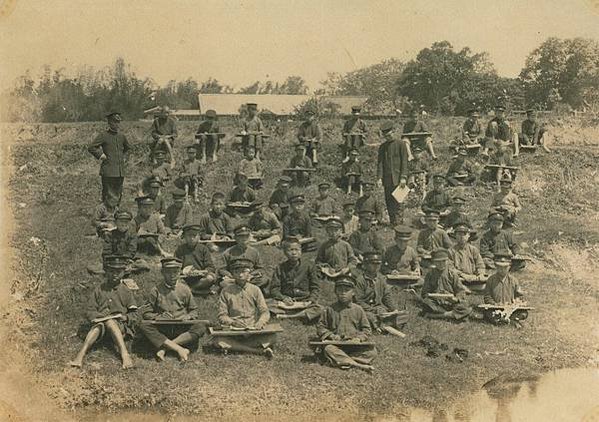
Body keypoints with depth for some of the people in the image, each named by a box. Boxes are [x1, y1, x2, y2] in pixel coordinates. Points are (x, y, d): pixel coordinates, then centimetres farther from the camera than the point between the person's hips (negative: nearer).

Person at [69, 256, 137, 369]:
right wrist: (102, 316, -10)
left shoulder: (126, 291, 11)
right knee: (98, 326, -35)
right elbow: (89, 311, 8)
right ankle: (80, 356, -50)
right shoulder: (99, 290, 11)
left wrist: (126, 317, -11)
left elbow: (133, 313, 11)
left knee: (110, 322, -35)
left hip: (121, 326, -1)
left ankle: (124, 354, -46)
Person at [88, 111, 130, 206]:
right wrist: (101, 155, -11)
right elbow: (91, 148, -11)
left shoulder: (122, 136, 12)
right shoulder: (103, 136, -5)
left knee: (118, 196, 10)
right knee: (108, 197, -5)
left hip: (120, 172, 6)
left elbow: (127, 148, 33)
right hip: (108, 172, -6)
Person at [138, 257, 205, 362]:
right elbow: (146, 312, 6)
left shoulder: (184, 289, 9)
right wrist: (159, 317, -12)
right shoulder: (156, 290, 5)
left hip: (181, 328, 1)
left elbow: (194, 310, 16)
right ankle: (179, 348, -34)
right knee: (144, 325, -30)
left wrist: (188, 317, -7)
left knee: (201, 327, -27)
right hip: (162, 328, -1)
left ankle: (164, 348, -30)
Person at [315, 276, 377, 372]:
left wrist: (359, 338, -7)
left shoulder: (358, 309, 11)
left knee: (372, 351, -24)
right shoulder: (329, 310, 10)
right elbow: (320, 327, 13)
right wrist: (331, 335, -6)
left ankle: (341, 360, -33)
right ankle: (358, 365, -41)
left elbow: (366, 329, 13)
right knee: (328, 349, -36)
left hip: (354, 345, 1)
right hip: (336, 344, -1)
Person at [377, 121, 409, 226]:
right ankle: (392, 222, 12)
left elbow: (404, 161, -4)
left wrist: (403, 177, -12)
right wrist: (379, 177, -3)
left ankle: (399, 223, -6)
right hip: (387, 179, 4)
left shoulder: (400, 144, 0)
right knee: (388, 201, 5)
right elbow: (380, 162, 8)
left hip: (397, 178, -4)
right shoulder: (382, 147, 12)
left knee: (397, 201, -8)